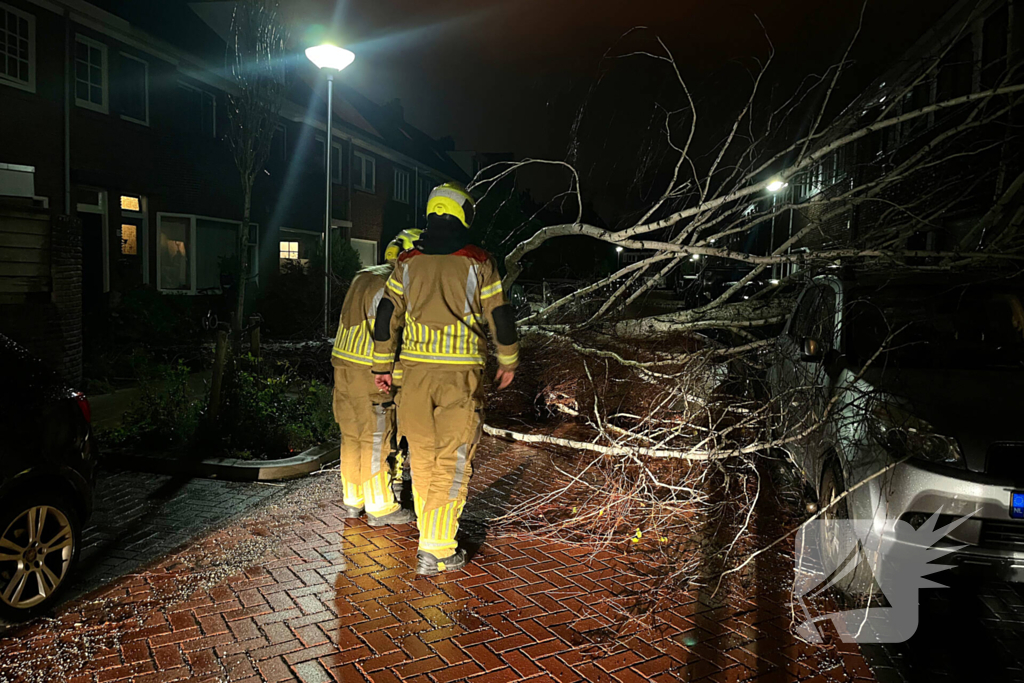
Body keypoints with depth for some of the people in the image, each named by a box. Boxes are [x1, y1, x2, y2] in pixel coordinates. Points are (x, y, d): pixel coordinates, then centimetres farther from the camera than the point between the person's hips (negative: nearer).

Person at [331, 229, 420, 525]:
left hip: (344, 365, 9)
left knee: (352, 436, 15)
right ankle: (380, 507, 10)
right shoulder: (388, 287, -16)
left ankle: (353, 500, 26)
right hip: (369, 372, -9)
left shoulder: (364, 277, 14)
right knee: (375, 440, 0)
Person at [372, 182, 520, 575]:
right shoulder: (477, 263, -4)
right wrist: (508, 362, 13)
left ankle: (430, 531, 30)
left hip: (416, 371, 4)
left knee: (422, 455, 16)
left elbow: (386, 317, 7)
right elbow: (500, 317, -1)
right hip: (460, 374, -3)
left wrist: (383, 365, 16)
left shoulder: (407, 263, 5)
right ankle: (436, 550, 3)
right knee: (452, 461, 2)